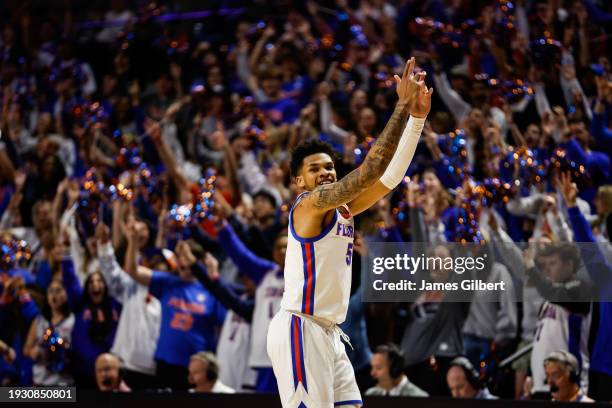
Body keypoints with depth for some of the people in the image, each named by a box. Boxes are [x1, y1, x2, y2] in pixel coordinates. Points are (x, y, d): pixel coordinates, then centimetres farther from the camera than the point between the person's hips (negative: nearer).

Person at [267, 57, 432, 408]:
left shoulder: (343, 209, 15)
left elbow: (390, 175, 9)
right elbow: (370, 170, -20)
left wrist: (417, 117, 0)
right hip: (301, 328, -10)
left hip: (329, 333, 10)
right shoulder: (309, 205, -10)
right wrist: (402, 106, -20)